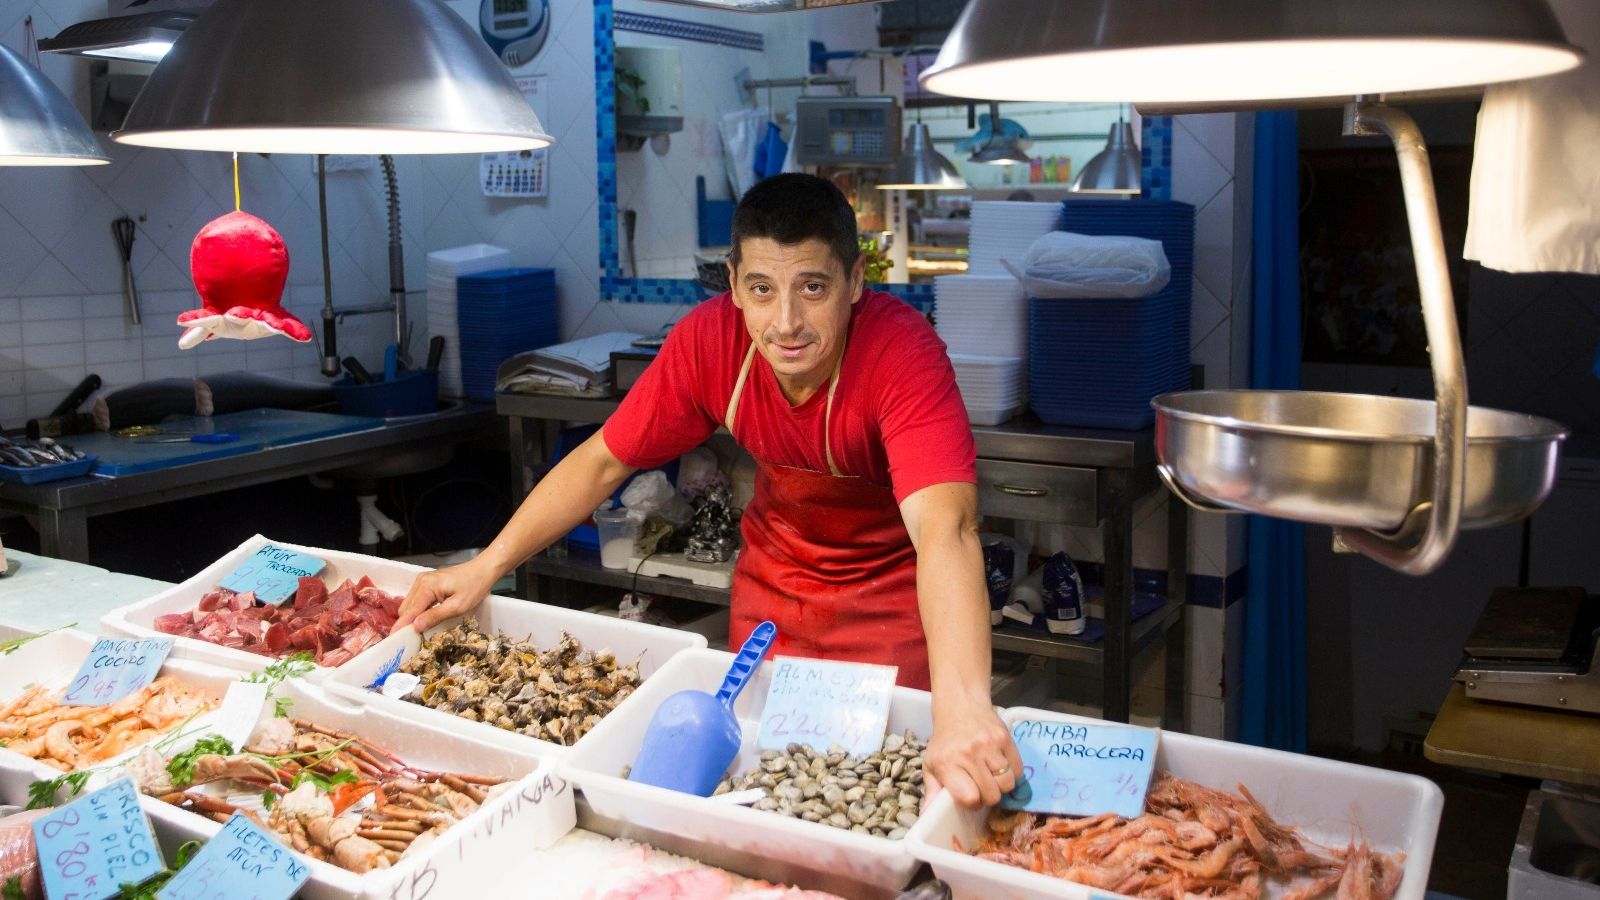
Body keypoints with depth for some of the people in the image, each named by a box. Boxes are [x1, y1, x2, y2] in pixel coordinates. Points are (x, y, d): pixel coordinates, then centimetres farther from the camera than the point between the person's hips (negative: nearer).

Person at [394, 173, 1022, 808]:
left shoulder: (901, 351, -34)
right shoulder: (709, 340, -21)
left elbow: (945, 528, -47)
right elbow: (604, 460, -10)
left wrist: (961, 709, -62)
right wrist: (487, 567, -17)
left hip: (890, 585, -3)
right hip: (773, 572, 4)